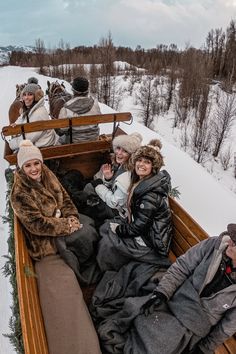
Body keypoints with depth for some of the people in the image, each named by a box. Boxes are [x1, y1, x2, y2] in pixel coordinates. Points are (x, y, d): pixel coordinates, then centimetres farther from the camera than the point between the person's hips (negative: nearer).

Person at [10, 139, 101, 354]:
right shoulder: (20, 193, -16)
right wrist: (66, 225, -17)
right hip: (46, 239, -7)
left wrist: (72, 217, -11)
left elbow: (65, 199, 7)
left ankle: (86, 270, 12)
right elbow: (36, 224, -18)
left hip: (63, 221, 7)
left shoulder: (47, 175, 3)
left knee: (89, 232, -8)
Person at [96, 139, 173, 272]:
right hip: (145, 231, 9)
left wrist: (118, 229, -10)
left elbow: (138, 227, -24)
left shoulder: (151, 195, -29)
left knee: (108, 243, -10)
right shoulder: (142, 181, -1)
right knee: (105, 227, 6)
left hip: (152, 244, -9)